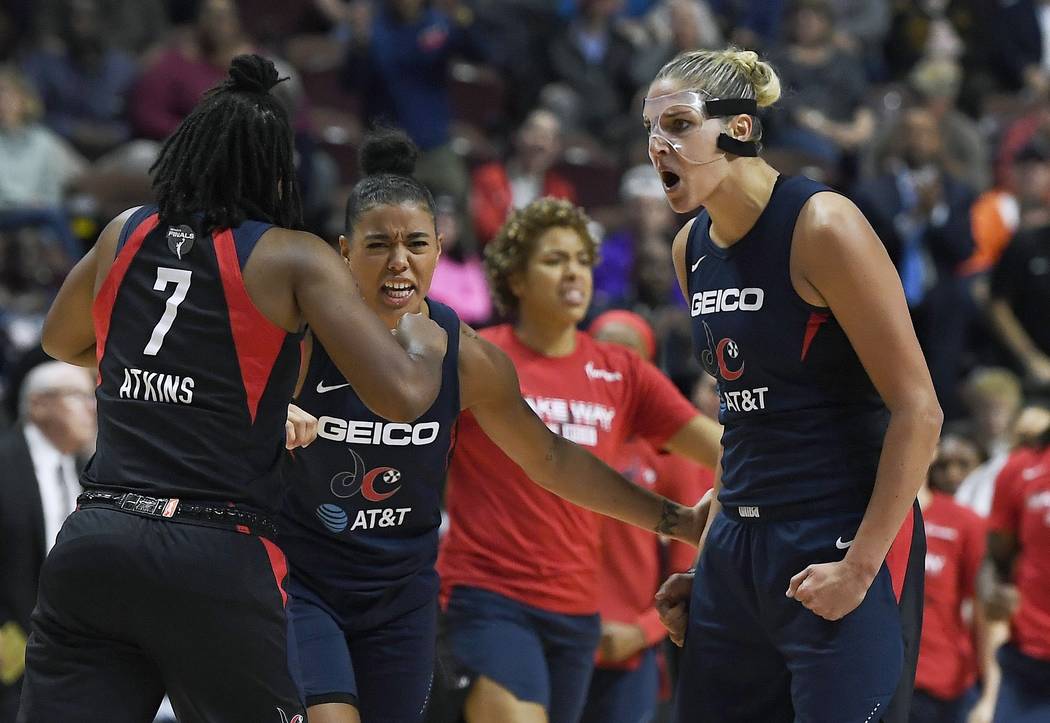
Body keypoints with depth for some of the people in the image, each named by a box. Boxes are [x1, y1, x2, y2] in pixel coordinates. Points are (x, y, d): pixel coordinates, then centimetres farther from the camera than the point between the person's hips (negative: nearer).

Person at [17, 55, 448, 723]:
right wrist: (425, 342, 14)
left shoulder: (125, 236, 13)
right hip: (216, 563, -3)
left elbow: (61, 342, 33)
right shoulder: (294, 260, -1)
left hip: (91, 543, 4)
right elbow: (402, 396, -7)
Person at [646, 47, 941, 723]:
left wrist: (859, 567, -17)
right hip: (740, 542, 7)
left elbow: (918, 411, -15)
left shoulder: (821, 225, -13)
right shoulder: (692, 247, 9)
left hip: (844, 543, -7)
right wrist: (708, 563, 15)